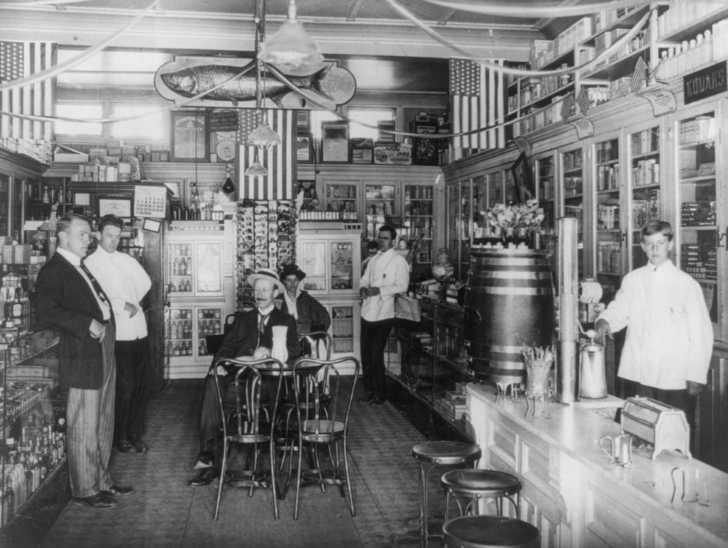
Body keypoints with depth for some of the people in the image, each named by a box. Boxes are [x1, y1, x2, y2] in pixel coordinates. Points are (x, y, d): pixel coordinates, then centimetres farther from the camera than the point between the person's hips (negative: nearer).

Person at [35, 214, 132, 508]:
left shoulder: (82, 268, 19)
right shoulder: (53, 271, -9)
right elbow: (46, 313, -20)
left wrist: (105, 320, 8)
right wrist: (87, 324, -23)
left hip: (104, 354, 9)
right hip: (82, 357, -9)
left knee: (103, 423, 17)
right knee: (84, 426, 0)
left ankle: (102, 480, 29)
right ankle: (84, 489, 12)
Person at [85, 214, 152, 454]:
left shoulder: (127, 260, 15)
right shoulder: (91, 263, -3)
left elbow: (146, 283, 22)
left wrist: (133, 303, 9)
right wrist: (125, 305, -12)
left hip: (139, 330, 5)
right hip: (118, 334, -5)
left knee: (142, 386, 8)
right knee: (124, 387, -1)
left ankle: (136, 435, 21)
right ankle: (121, 437, 16)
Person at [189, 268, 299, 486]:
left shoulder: (286, 320, 18)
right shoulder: (242, 319, 27)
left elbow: (293, 351, 3)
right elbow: (226, 347, 15)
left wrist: (269, 352, -16)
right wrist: (219, 363, -7)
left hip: (267, 380, -3)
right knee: (212, 383, -32)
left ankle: (209, 459, -22)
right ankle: (209, 456, -32)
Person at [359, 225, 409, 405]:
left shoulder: (399, 261, -4)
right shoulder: (373, 260, 17)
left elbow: (402, 286, -11)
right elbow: (365, 279, 22)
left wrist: (379, 290, -18)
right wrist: (363, 288, -1)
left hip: (383, 314, -6)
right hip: (367, 312, 6)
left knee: (376, 355, -5)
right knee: (366, 354, 8)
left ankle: (379, 394, 7)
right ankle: (369, 388, 22)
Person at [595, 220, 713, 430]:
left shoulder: (687, 285, -3)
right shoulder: (632, 280, 7)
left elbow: (701, 334, -2)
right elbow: (618, 310, 12)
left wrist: (696, 377, -4)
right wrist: (604, 322, -11)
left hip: (675, 379, -3)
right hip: (638, 375, 3)